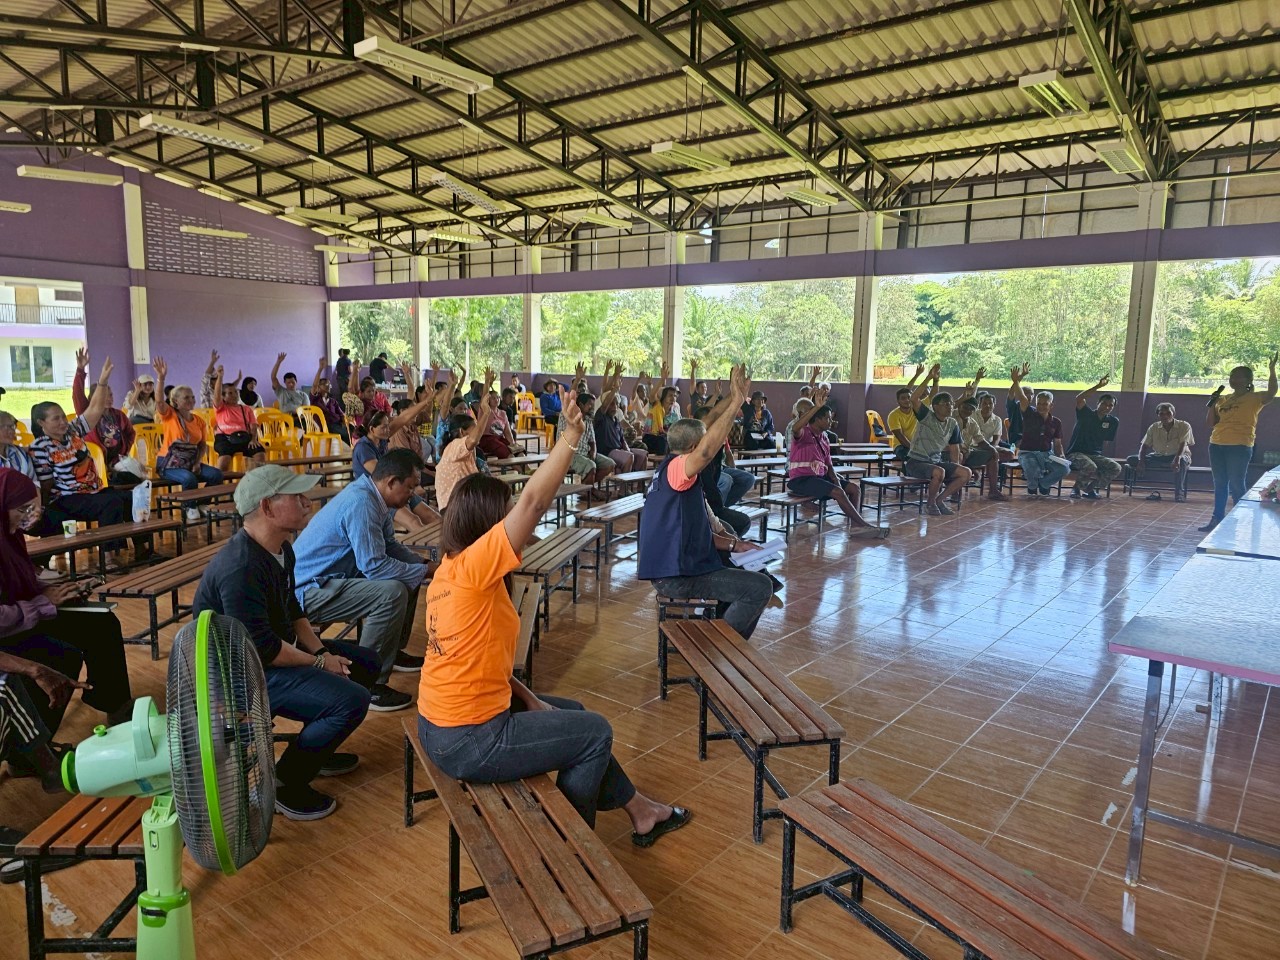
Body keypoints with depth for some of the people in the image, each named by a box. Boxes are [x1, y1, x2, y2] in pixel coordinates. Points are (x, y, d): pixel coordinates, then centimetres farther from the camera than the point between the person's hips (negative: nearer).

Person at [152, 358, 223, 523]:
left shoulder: (199, 421, 8)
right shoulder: (170, 415, -4)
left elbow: (203, 445, 11)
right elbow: (159, 401, -25)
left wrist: (197, 463, -7)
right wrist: (161, 377, -37)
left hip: (191, 461, 5)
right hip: (169, 463, -5)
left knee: (216, 474, -17)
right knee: (189, 478, -34)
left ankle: (201, 504, 4)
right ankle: (191, 509, -6)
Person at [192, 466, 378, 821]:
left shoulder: (281, 549, 3)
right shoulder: (240, 568, -29)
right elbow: (261, 648, -28)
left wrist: (321, 650, -1)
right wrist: (320, 663, -16)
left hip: (277, 649, 10)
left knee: (365, 663, 13)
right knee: (351, 700, -24)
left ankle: (315, 749, 24)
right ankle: (284, 784, -6)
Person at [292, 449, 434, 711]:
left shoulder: (373, 497, 4)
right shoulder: (360, 503, -25)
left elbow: (389, 546, 17)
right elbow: (374, 566, -27)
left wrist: (424, 563, 2)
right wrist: (424, 571, -16)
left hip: (333, 577, 11)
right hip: (307, 591, -11)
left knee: (408, 576, 12)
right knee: (392, 592, -28)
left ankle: (394, 651, 26)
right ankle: (368, 686, -19)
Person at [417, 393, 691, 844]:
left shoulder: (450, 569, 5)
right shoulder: (473, 565, -22)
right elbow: (534, 501, -31)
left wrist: (529, 699, 4)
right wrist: (570, 438, -23)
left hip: (440, 725, 10)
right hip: (469, 742, -10)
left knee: (572, 713, 22)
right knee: (596, 731, 5)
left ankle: (638, 811, 34)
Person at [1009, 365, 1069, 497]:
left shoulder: (1056, 422, 10)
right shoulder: (1030, 414, -1)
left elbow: (1057, 444, 14)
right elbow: (1022, 398, -18)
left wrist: (1060, 456, -7)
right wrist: (1016, 381, -35)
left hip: (1047, 454, 4)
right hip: (1027, 452, -3)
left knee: (1064, 468, -23)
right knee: (1033, 470, -36)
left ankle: (1043, 484, 6)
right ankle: (1032, 487, 1)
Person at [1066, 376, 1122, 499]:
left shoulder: (1113, 422, 8)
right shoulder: (1086, 414, -4)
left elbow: (1105, 440, 17)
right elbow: (1079, 398, -23)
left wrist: (1098, 451, 3)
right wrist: (1098, 386, -27)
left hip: (1095, 455, 5)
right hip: (1075, 453, -5)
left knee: (1116, 468, -20)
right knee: (1090, 467, -35)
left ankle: (1089, 487, 1)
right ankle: (1077, 487, -4)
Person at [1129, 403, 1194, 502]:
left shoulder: (1184, 426, -10)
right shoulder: (1154, 428, 0)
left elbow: (1183, 445, -22)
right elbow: (1144, 446, -3)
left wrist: (1177, 458, -44)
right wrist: (1141, 461, -24)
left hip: (1179, 456, -4)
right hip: (1159, 457, 4)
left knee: (1182, 460, -42)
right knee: (1132, 460, -18)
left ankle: (1180, 493, -33)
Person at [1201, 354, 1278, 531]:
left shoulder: (1254, 398, -1)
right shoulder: (1223, 399, 14)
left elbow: (1271, 393, -21)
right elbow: (1212, 424, 16)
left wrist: (1272, 369, -25)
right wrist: (1212, 404, 2)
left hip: (1240, 447, -6)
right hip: (1217, 445, 6)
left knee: (1237, 484, -3)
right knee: (1219, 484, 11)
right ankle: (1217, 519, 17)